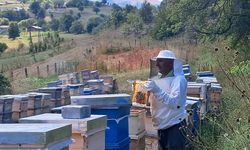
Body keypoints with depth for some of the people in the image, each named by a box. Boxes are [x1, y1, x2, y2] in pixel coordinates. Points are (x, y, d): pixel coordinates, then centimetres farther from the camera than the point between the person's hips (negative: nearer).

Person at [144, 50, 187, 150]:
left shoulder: (179, 79, -12)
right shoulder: (158, 79, 10)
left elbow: (175, 103, -24)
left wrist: (157, 90, -29)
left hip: (175, 126, -7)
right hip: (161, 126, 7)